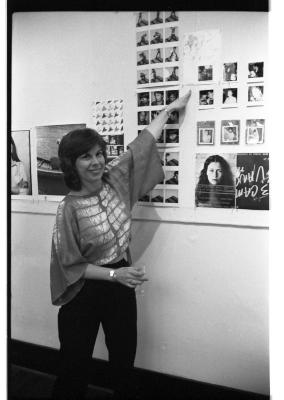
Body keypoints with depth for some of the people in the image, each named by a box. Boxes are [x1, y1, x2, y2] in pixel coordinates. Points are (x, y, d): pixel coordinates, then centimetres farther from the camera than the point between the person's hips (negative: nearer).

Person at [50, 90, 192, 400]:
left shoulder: (115, 180, -6)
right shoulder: (69, 209, -19)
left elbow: (143, 143, 4)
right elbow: (70, 265, -14)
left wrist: (169, 109, 12)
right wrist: (114, 274, -21)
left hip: (121, 283, 5)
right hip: (84, 291, -4)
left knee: (124, 358, 19)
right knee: (75, 363, 11)